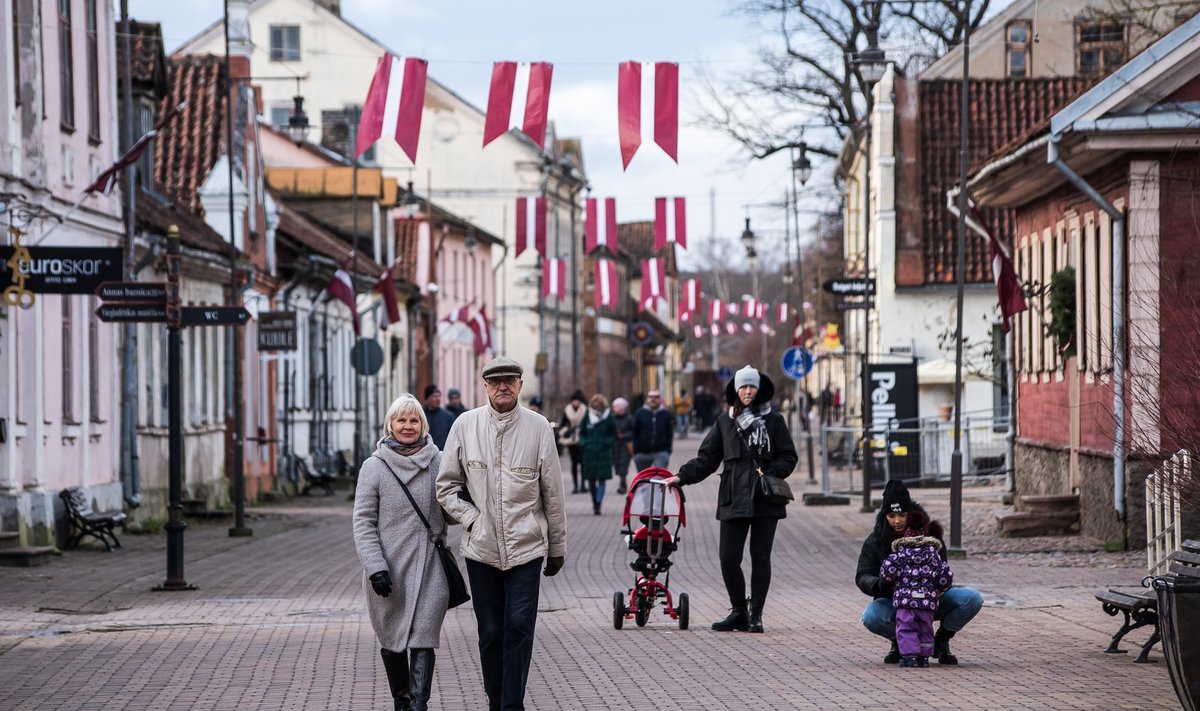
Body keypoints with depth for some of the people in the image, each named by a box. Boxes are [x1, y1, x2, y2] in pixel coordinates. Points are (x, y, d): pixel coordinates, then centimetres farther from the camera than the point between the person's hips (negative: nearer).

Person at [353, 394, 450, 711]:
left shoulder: (438, 463, 4)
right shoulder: (374, 467, -1)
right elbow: (363, 522, -3)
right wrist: (375, 566, -12)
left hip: (429, 570, 0)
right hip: (388, 571, 0)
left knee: (422, 641, -9)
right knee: (392, 642, 12)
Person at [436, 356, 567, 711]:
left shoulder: (537, 427, -2)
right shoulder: (465, 425, 1)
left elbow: (553, 493, 4)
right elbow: (446, 486, 8)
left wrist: (557, 547, 7)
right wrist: (472, 520, -5)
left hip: (526, 547, -1)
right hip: (481, 548, 1)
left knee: (519, 628, -8)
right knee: (491, 632, 7)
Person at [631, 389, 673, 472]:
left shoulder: (666, 415, 5)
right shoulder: (639, 414, 4)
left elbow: (669, 435, 6)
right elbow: (635, 434, 2)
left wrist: (668, 452, 0)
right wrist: (635, 453, -3)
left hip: (661, 453, -2)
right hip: (643, 453, 2)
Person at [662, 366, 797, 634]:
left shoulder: (773, 421, 5)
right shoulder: (725, 421, 9)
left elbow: (788, 457, 5)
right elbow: (707, 458, 11)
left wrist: (770, 474, -12)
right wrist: (682, 476, 0)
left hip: (766, 500, -1)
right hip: (734, 500, 1)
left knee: (760, 558, 2)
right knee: (728, 558, -4)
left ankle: (755, 615, 11)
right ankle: (738, 612, 12)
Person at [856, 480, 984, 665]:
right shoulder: (875, 540, -6)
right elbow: (862, 577, -11)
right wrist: (879, 584, -35)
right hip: (894, 602, -1)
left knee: (973, 599, -22)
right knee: (871, 617, -35)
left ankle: (941, 640, 1)